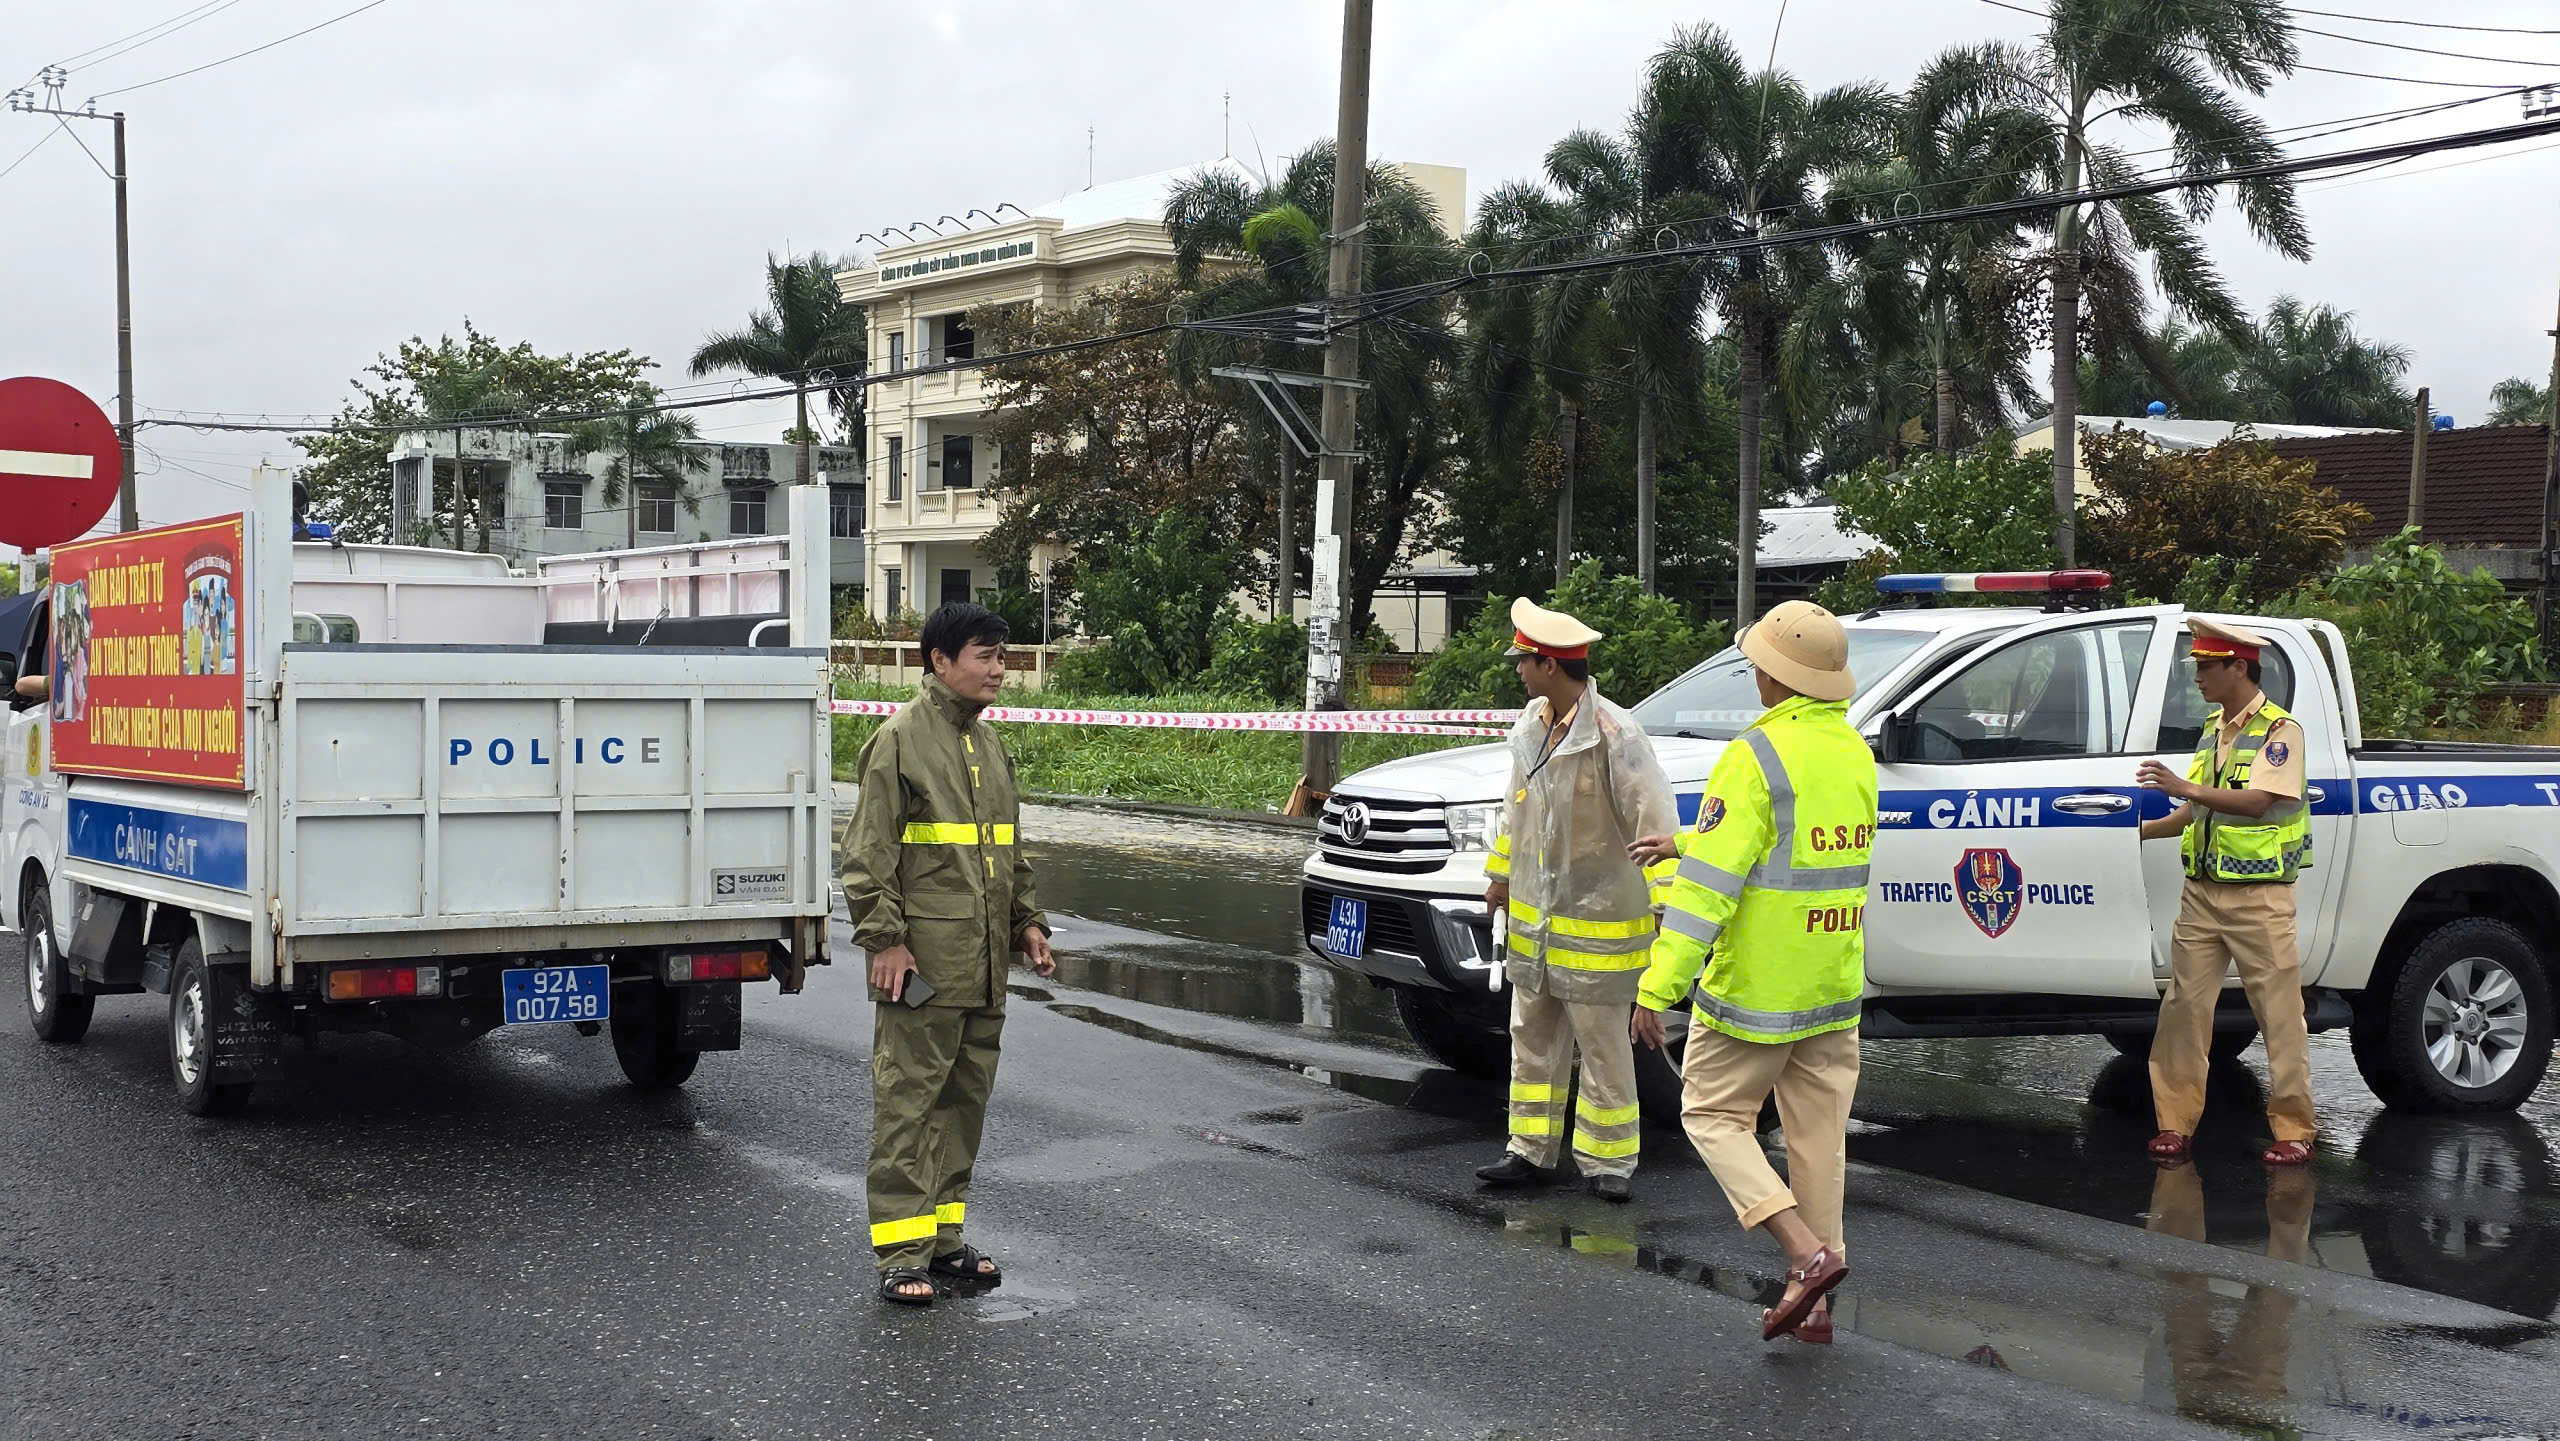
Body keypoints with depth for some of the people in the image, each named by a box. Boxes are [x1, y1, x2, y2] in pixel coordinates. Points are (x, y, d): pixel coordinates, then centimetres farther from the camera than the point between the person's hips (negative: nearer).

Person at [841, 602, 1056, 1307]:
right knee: (908, 1101, -5)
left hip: (983, 963, 8)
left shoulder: (987, 743, 17)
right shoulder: (900, 739, -8)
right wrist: (885, 937, -16)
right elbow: (868, 852, -11)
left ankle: (943, 1237, 21)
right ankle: (903, 1253, -1)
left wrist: (1028, 922, 18)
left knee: (966, 1098, 12)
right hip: (922, 960, -8)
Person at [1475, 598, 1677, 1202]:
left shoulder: (1615, 735, -19)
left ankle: (1608, 1159, 15)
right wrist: (1501, 875, 28)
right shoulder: (1533, 723, 6)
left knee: (1603, 1045, 4)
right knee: (1532, 1039, 14)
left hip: (1596, 921, -8)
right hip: (1533, 915, 8)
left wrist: (1665, 904, -20)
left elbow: (1656, 824, -18)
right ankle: (1530, 1150, 25)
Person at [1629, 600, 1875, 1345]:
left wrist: (1660, 984, -21)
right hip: (1835, 986, 7)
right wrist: (1683, 844, 26)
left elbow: (1711, 881, -22)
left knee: (1713, 1115, 7)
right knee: (1819, 1136, 12)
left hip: (1756, 987, -7)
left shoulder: (1757, 755, -17)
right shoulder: (1855, 753, 8)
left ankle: (1808, 1252, -7)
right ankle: (1810, 1303, 18)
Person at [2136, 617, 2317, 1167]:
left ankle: (2293, 1129, 8)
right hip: (2202, 892, 7)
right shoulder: (2213, 728, 16)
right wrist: (2145, 830, 15)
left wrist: (2185, 788, -25)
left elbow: (2258, 802, -21)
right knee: (2183, 1005, 4)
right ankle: (2176, 1122, 9)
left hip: (2259, 898, -7)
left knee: (2280, 1015, -1)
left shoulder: (2280, 730, -8)